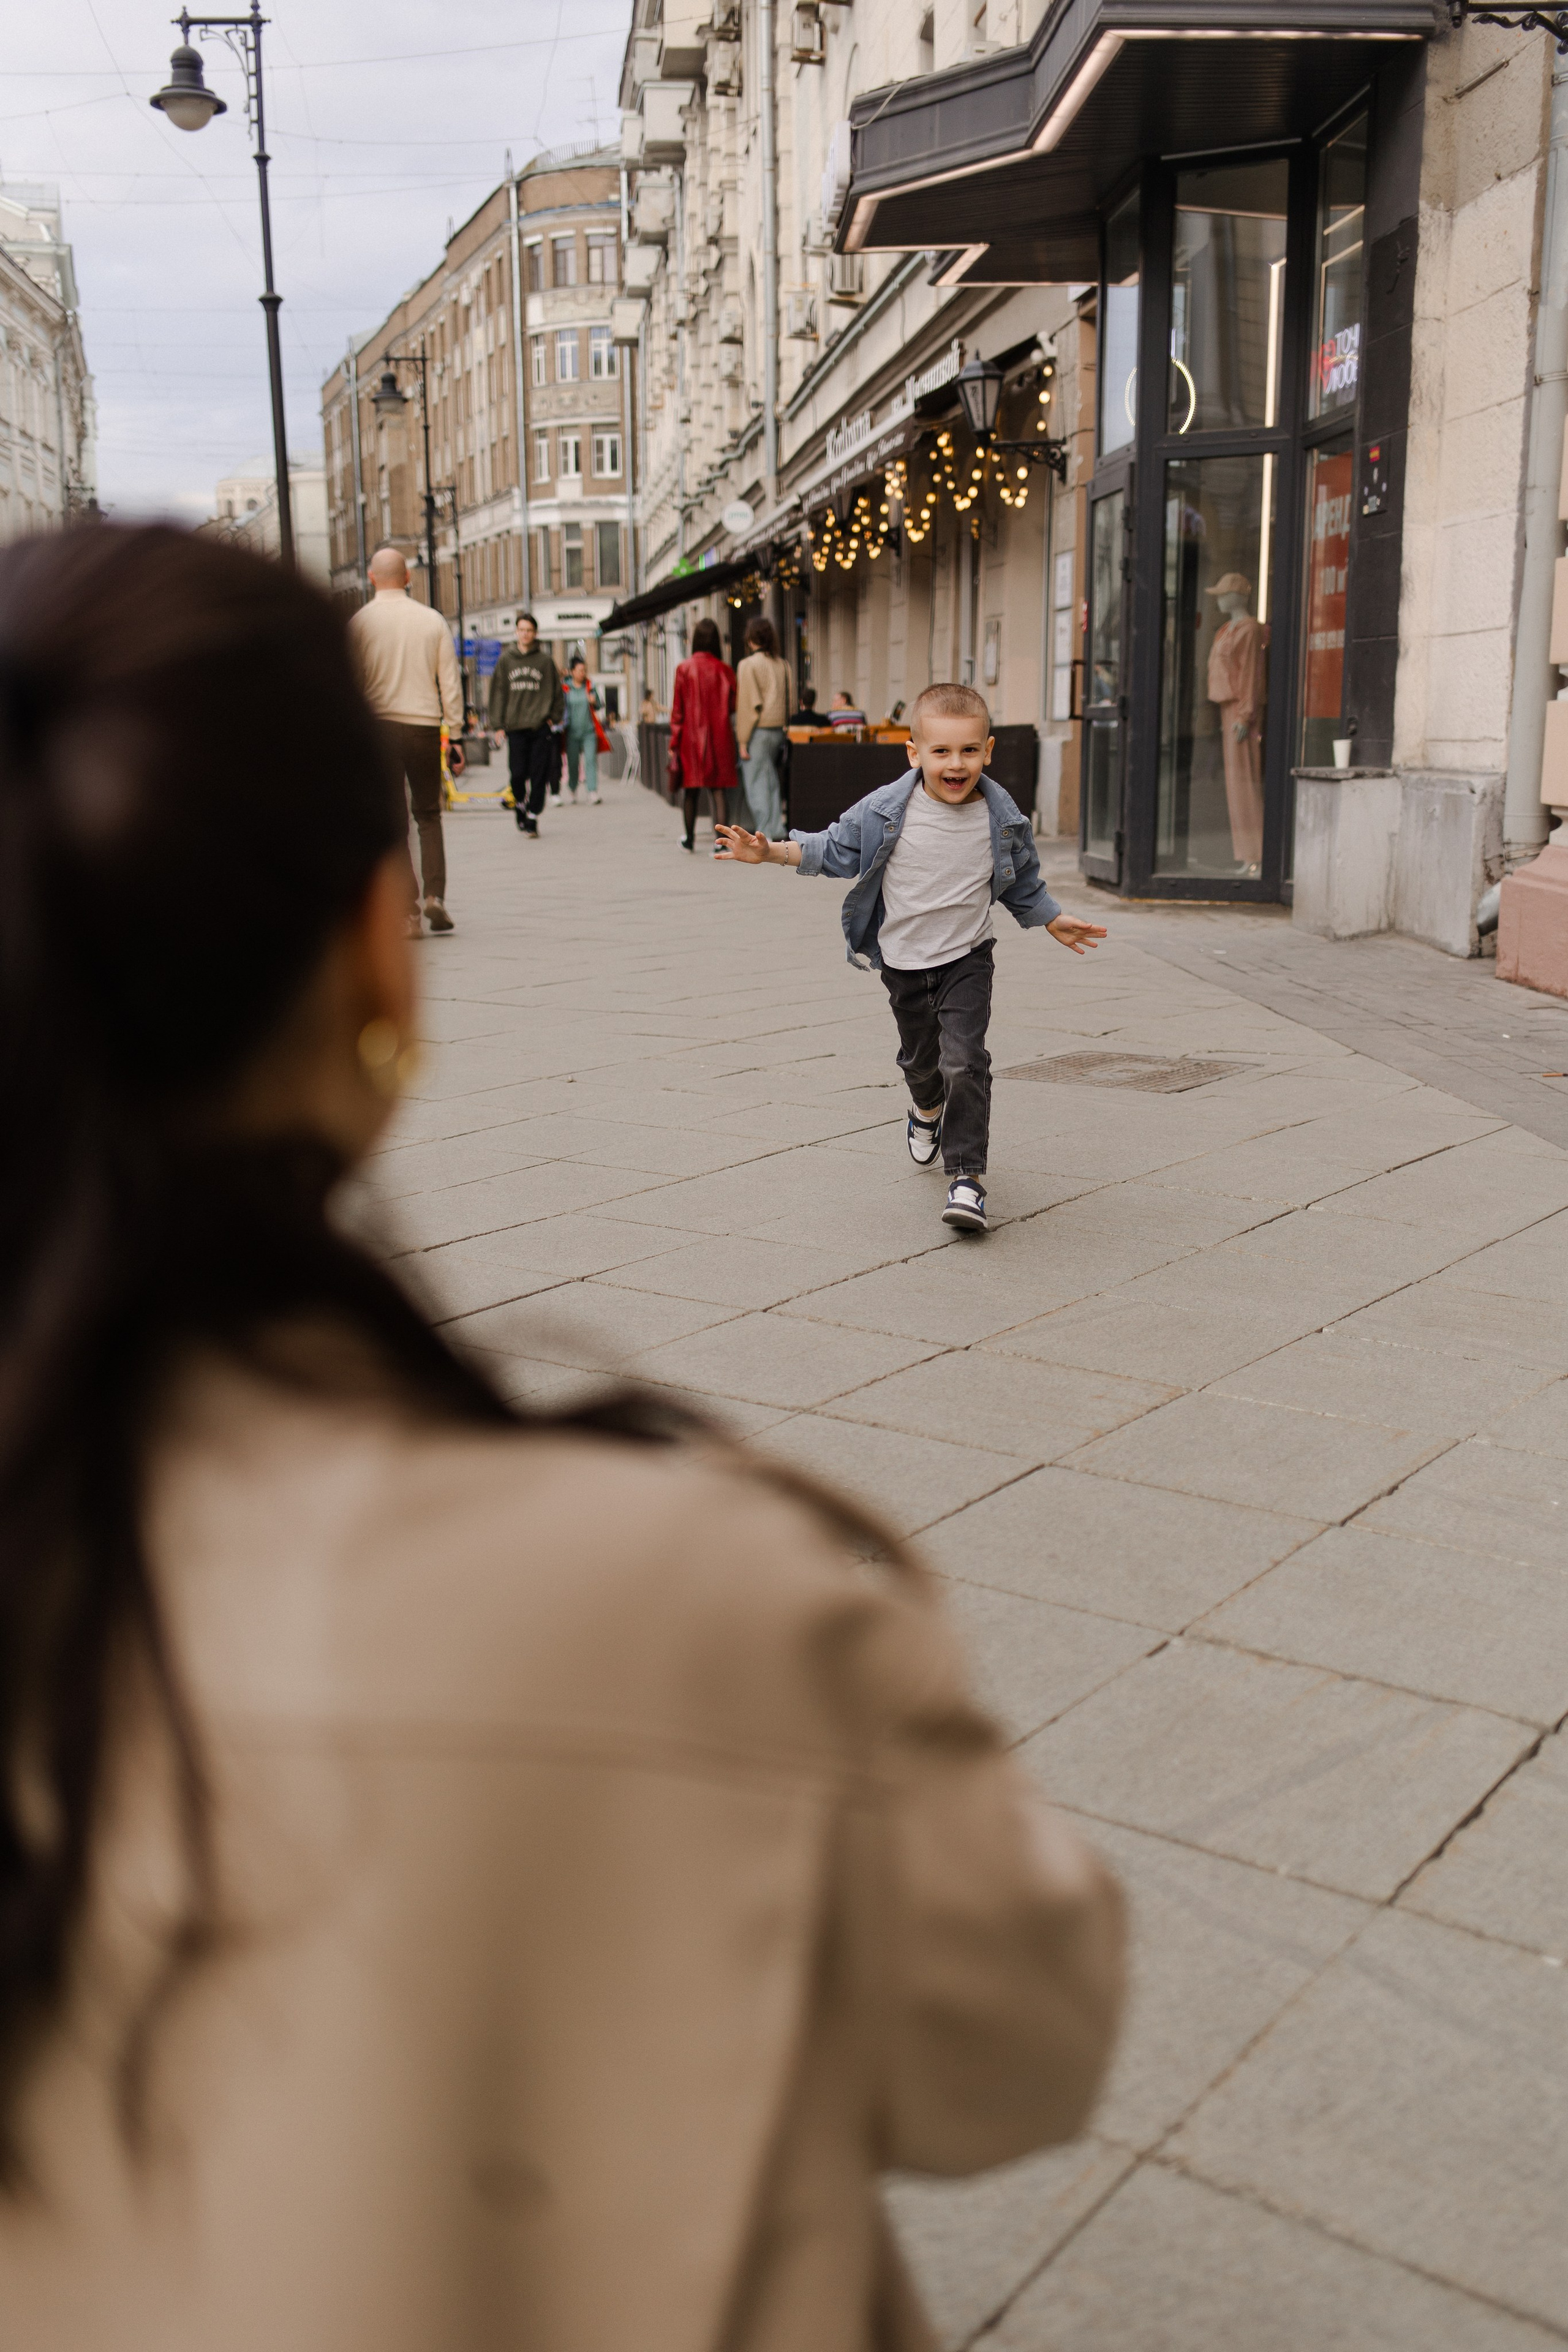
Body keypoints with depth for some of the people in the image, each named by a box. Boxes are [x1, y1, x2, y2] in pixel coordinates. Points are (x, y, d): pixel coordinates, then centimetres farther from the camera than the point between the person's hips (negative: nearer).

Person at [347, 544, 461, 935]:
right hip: (425, 726, 2)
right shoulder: (432, 620, 3)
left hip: (379, 727, -2)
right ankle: (435, 895, -1)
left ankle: (409, 906, -1)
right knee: (429, 816, 14)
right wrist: (456, 733, 8)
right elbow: (450, 682, 3)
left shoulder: (359, 622, -3)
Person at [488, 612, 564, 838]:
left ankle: (532, 819, 1)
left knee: (539, 777, -4)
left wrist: (554, 718, 1)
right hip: (515, 727, 1)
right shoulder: (506, 660, 9)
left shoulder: (545, 660, 6)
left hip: (541, 727, -1)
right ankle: (521, 809, 21)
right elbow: (498, 694, 10)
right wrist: (498, 726, 3)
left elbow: (558, 692, 12)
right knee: (517, 775, -3)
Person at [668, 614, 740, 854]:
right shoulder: (725, 670, -2)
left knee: (691, 791, 13)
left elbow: (677, 709, -4)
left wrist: (674, 744, 0)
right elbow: (734, 706, 1)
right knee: (719, 790, -2)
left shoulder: (684, 668, -4)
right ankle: (719, 841, -13)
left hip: (691, 736, 0)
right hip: (720, 736, 0)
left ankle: (690, 839, 26)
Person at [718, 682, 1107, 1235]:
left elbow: (1023, 882, 8)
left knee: (964, 1063, -16)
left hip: (966, 960, -1)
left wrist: (1053, 921, 12)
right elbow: (834, 850, -1)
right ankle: (927, 1112, 56)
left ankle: (966, 1176, -11)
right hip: (901, 961, 2)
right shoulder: (884, 811, -14)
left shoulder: (1003, 819, -10)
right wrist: (770, 851, -9)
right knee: (919, 1058, 21)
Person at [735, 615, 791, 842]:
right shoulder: (783, 665, 9)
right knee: (772, 783, 13)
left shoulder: (748, 665, -9)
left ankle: (764, 834, -7)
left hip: (758, 731, -6)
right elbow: (789, 703, 10)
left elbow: (747, 705, -12)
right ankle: (777, 831, 13)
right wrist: (783, 732, 14)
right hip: (779, 730, 6)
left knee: (756, 784, -3)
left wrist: (743, 741, -9)